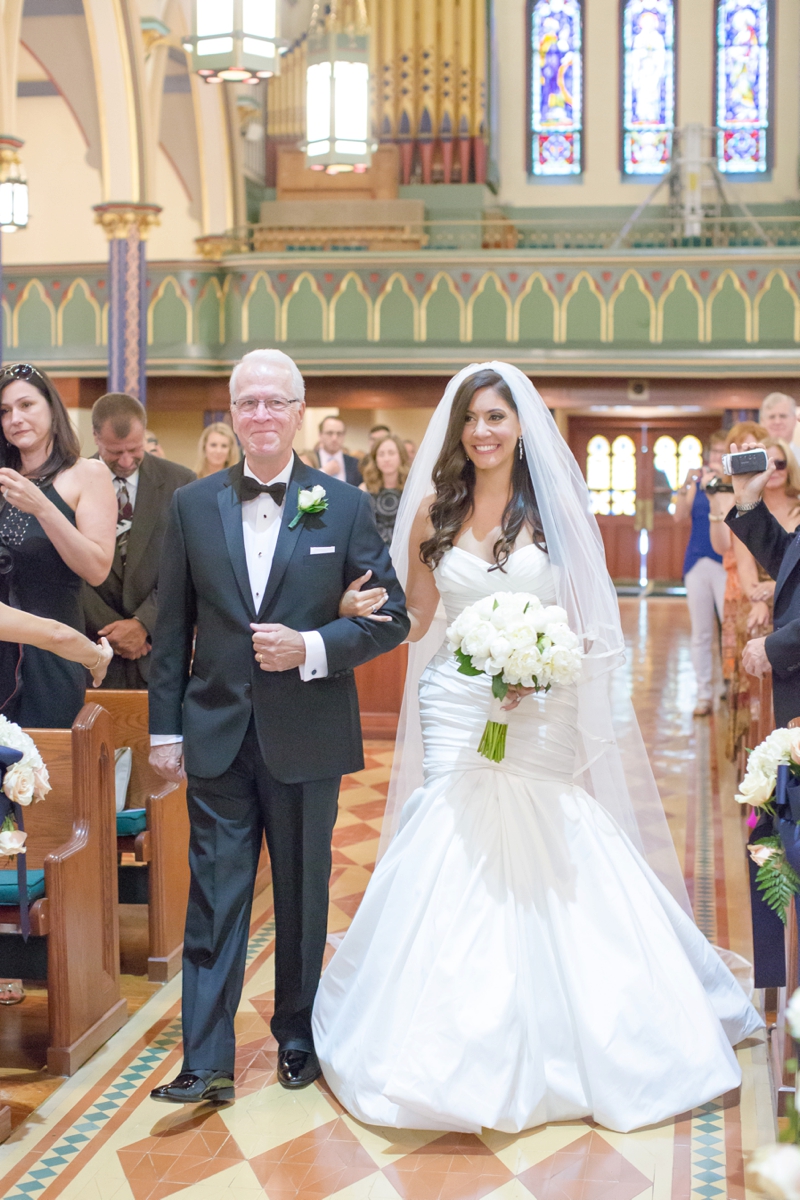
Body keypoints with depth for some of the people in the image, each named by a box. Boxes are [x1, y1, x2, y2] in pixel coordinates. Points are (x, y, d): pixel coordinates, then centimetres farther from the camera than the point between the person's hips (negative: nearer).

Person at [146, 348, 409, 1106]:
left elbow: (390, 617, -2)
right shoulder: (192, 506, 3)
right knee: (213, 898, 2)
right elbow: (173, 628, 5)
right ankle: (206, 1062, 9)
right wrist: (166, 728, 3)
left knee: (303, 897, 13)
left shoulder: (344, 506, -2)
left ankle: (298, 1040, 30)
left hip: (307, 736, 0)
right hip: (216, 735, 1)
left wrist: (311, 647, -17)